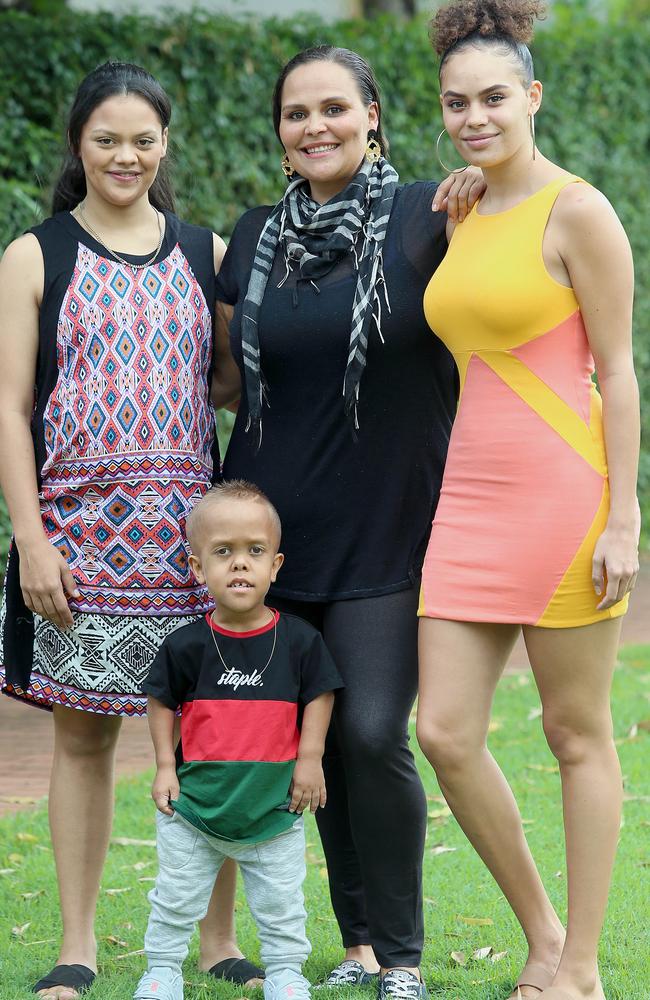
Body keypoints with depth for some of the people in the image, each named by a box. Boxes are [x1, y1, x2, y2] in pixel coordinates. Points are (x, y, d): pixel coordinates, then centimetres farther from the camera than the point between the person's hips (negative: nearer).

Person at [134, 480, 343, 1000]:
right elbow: (162, 701, 4)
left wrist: (310, 758, -2)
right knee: (176, 898, 9)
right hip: (195, 805, 0)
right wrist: (165, 766, -2)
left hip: (274, 805, 0)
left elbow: (318, 695, 4)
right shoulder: (186, 645, -8)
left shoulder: (299, 640, -7)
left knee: (280, 903, 9)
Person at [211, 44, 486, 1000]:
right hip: (279, 525, 4)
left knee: (373, 735, -10)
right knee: (316, 740, 6)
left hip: (387, 530, -4)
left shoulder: (426, 217, -3)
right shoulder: (257, 239, 10)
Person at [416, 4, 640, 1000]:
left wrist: (622, 519, -13)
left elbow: (617, 373, -9)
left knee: (577, 734, 2)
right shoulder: (466, 219, 15)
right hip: (472, 500, 7)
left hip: (566, 491, -7)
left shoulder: (577, 211, -7)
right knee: (445, 733, 0)